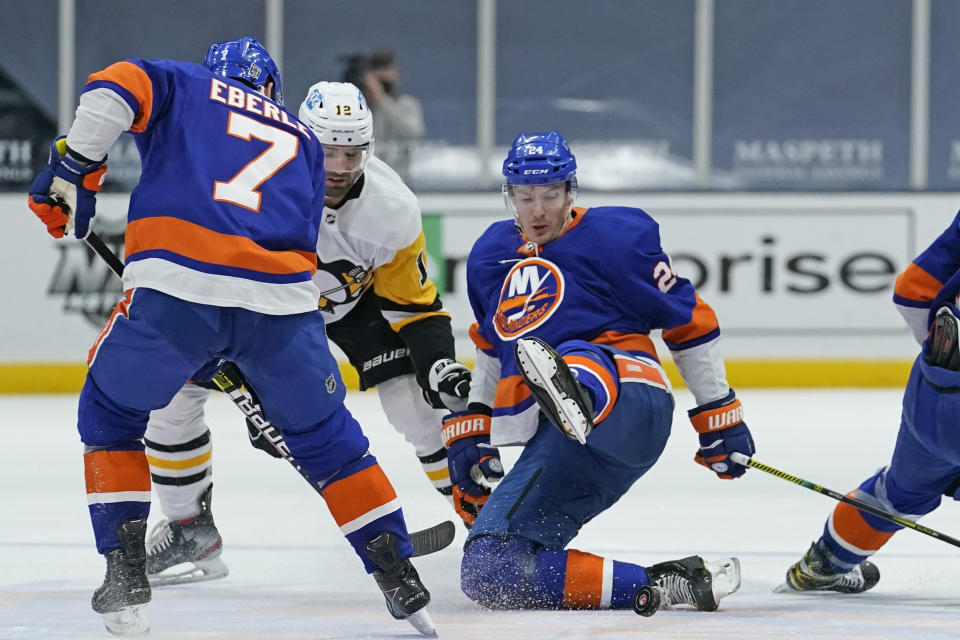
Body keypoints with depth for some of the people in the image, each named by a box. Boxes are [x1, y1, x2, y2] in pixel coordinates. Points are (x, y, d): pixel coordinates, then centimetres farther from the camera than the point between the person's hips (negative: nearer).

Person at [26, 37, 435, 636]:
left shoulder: (187, 87, 23)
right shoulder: (304, 142, 32)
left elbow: (118, 88, 0)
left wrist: (76, 165, 2)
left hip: (176, 284, -2)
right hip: (283, 302, 2)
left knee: (109, 416, 21)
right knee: (327, 438, 24)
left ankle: (127, 577, 9)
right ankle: (401, 580, 21)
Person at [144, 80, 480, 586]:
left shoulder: (393, 209, -29)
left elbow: (415, 308, -15)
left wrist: (440, 368, -33)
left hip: (354, 293, 0)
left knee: (420, 400, -16)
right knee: (173, 388, -12)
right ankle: (191, 530, 7)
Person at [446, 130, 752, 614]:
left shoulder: (615, 237, 1)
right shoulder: (490, 256, 19)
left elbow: (689, 321, 4)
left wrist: (719, 416, 3)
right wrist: (470, 425, 26)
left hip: (628, 404, -6)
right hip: (556, 447, 6)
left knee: (575, 356, -39)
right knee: (488, 572, -11)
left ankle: (575, 397, -77)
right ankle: (656, 588, -18)